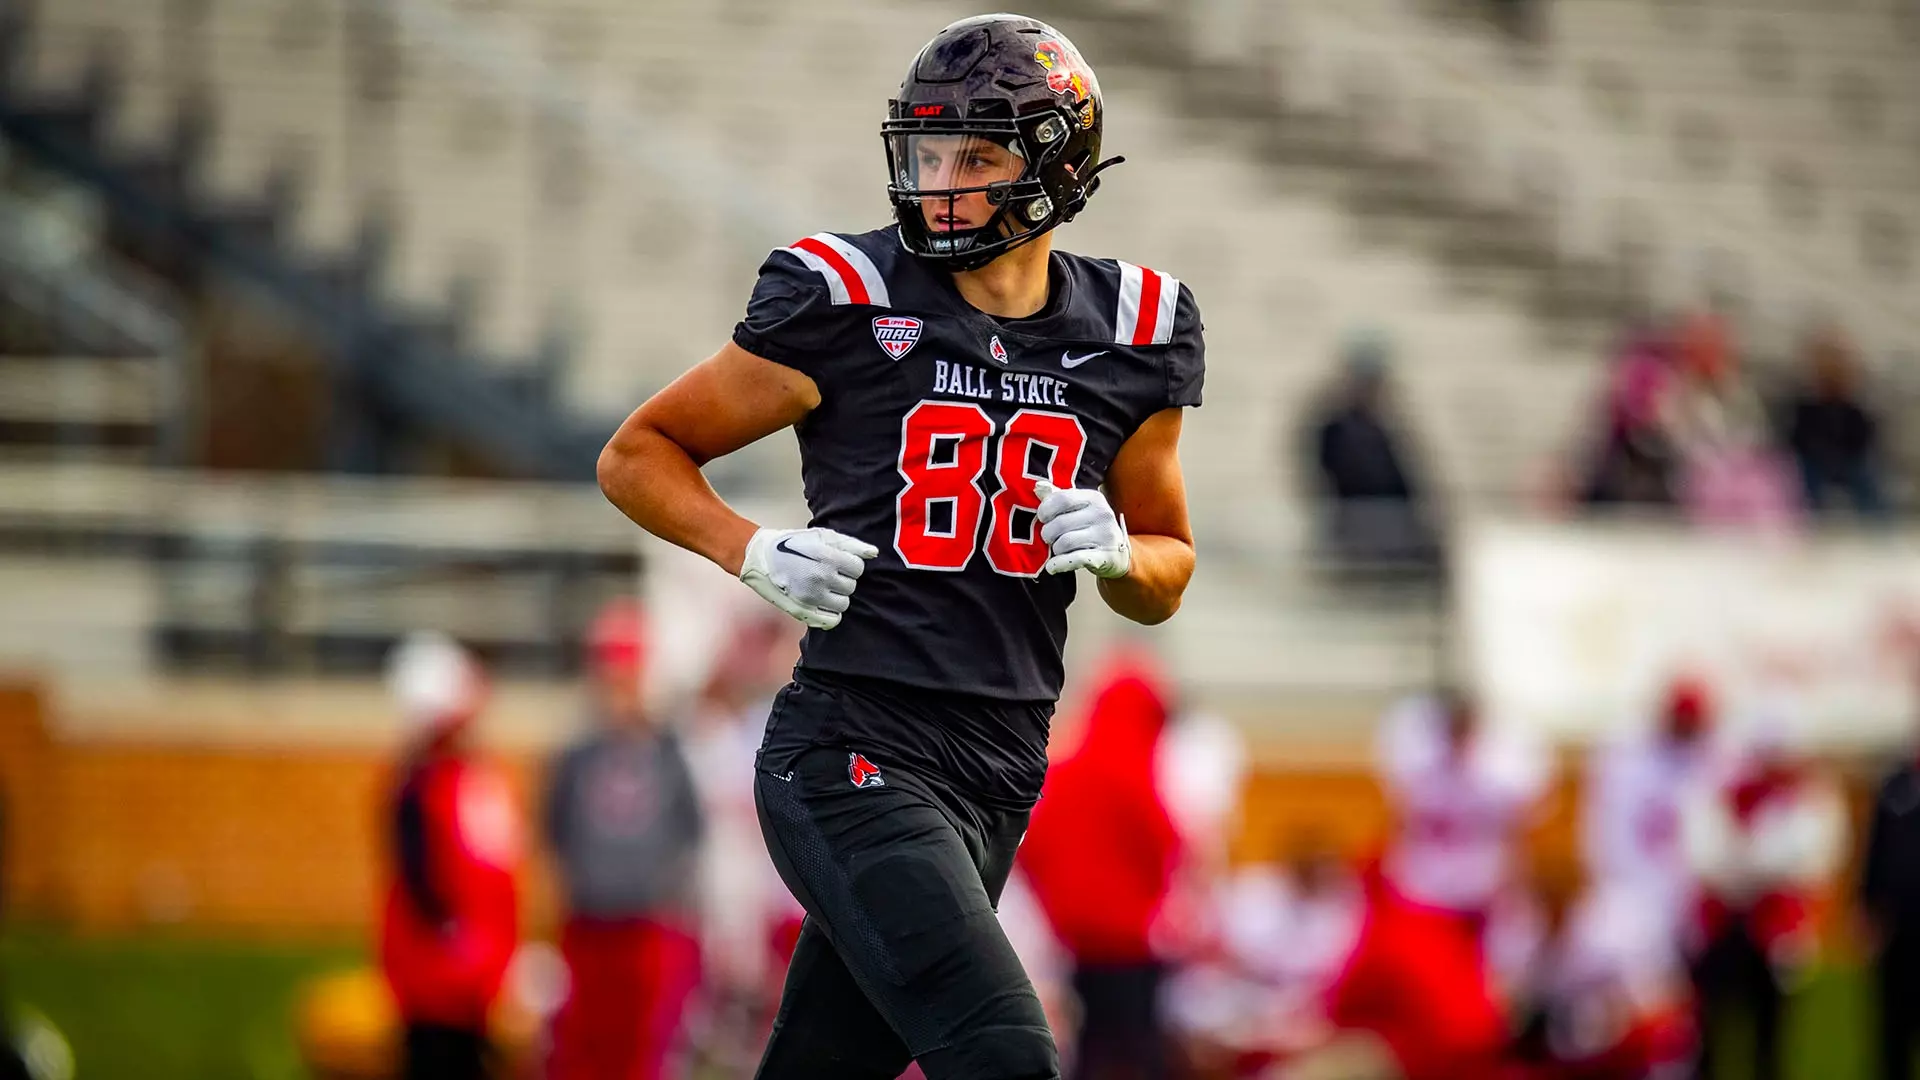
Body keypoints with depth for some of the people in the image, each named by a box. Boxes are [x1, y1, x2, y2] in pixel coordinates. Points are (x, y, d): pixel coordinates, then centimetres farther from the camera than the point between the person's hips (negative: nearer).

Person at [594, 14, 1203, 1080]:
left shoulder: (1125, 335, 8)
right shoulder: (852, 302, -6)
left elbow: (1166, 576, 19)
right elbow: (637, 454, 3)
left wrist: (1116, 549, -4)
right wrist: (756, 552, -14)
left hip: (995, 781, 5)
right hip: (858, 761, -5)